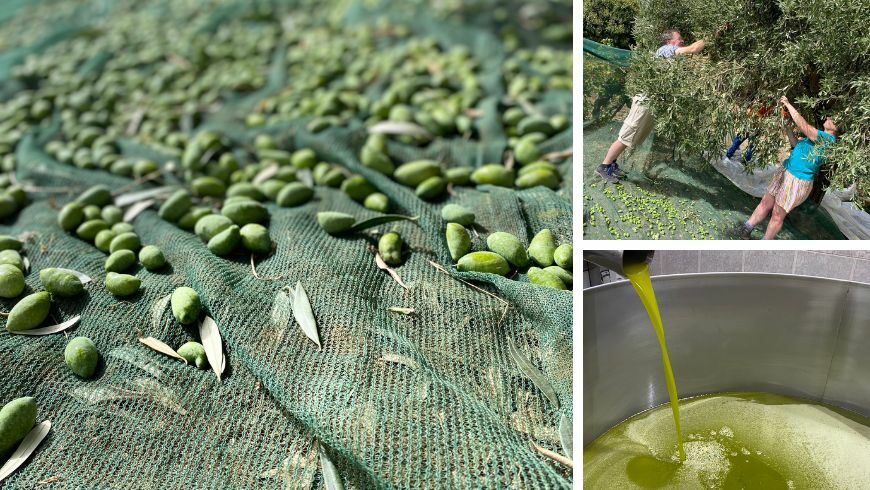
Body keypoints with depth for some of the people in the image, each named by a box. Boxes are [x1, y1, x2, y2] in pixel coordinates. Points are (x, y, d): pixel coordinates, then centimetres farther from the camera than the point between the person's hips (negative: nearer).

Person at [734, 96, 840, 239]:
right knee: (766, 202, 12)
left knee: (778, 214, 0)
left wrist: (789, 105, -20)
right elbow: (798, 145, 18)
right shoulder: (822, 135, 10)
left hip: (798, 180, -9)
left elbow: (802, 126, -27)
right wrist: (786, 129, 7)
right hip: (785, 171, 9)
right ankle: (747, 228, 20)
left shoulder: (828, 139, -19)